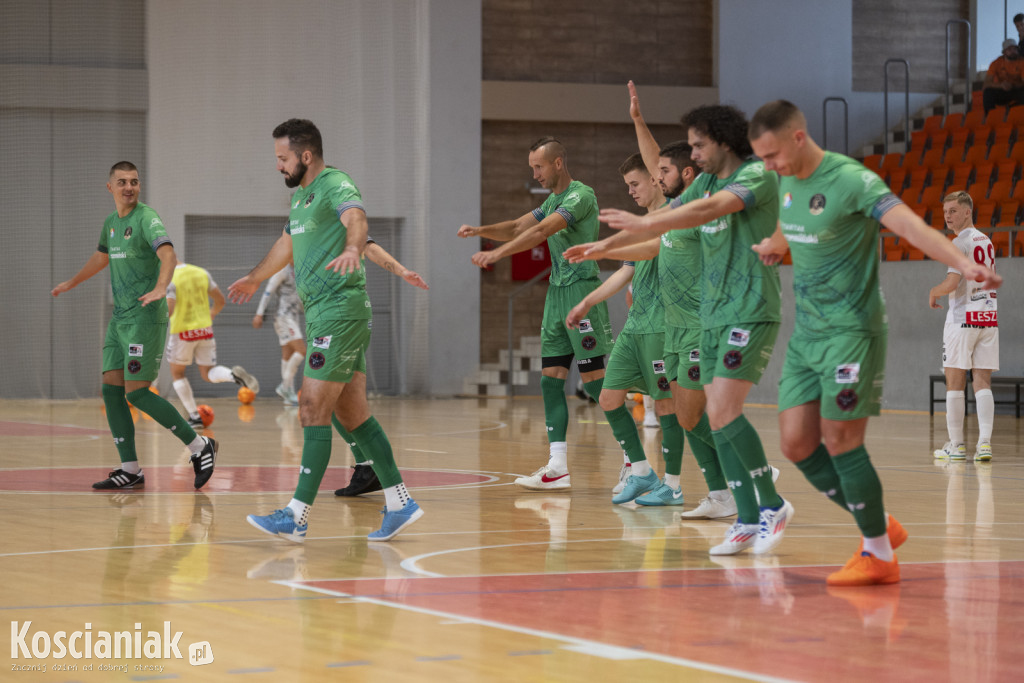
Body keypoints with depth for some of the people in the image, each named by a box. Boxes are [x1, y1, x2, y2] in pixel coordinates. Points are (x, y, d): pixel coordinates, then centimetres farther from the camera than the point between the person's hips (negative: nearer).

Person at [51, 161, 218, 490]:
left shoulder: (146, 218, -11)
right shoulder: (111, 222, 14)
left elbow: (169, 255, -28)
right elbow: (102, 256, 35)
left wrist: (161, 287, -46)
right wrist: (71, 283, 48)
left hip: (146, 317, -8)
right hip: (120, 317, 8)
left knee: (136, 392, -13)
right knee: (111, 389, 3)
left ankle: (199, 446, -3)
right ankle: (130, 470, 7)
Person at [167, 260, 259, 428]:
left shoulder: (170, 280, -13)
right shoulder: (201, 273, 5)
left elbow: (169, 309, -25)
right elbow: (220, 301, 9)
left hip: (182, 332, -5)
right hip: (205, 330, 5)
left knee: (177, 373, 16)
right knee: (208, 374, 11)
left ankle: (194, 417, 10)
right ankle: (234, 374, -22)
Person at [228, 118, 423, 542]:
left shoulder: (335, 185, -11)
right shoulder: (300, 195, 19)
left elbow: (356, 219, -33)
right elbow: (287, 243, 37)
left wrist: (352, 249, -55)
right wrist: (254, 280, 51)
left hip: (341, 308, -10)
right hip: (322, 312, 10)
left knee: (314, 408, -10)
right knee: (351, 413, 9)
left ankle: (297, 517, -9)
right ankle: (399, 503, 12)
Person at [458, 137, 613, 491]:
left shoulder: (580, 195, -12)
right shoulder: (553, 200, 18)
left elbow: (541, 231, -23)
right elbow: (518, 227, 19)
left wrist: (497, 253, -28)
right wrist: (481, 230, 1)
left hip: (582, 289, -9)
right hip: (557, 293, 9)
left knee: (594, 379, -8)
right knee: (551, 377, 2)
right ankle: (557, 467, 1)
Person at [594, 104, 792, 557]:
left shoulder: (757, 175, -12)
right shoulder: (705, 181, 14)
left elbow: (711, 209, -28)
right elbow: (664, 219, 24)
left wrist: (644, 224, -33)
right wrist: (606, 245, 19)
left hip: (751, 312, -8)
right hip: (713, 315, 8)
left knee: (723, 414, -17)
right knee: (718, 420, 3)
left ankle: (773, 504, -4)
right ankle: (748, 520, 9)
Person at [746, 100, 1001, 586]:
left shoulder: (851, 180, -18)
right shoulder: (789, 181, 7)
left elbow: (908, 224, -32)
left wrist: (963, 263, -47)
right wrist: (772, 246, 50)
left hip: (850, 331, -8)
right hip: (805, 334, 8)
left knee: (841, 442, -11)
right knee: (797, 445, 3)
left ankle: (880, 556, 2)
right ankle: (879, 527, 18)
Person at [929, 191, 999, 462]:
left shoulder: (960, 243, -11)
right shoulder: (986, 241, 14)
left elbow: (951, 284, -21)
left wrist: (933, 292, -1)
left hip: (963, 319, -7)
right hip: (988, 317, 7)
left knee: (955, 383, 1)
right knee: (982, 382, 3)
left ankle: (956, 445, 3)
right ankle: (985, 443, -8)